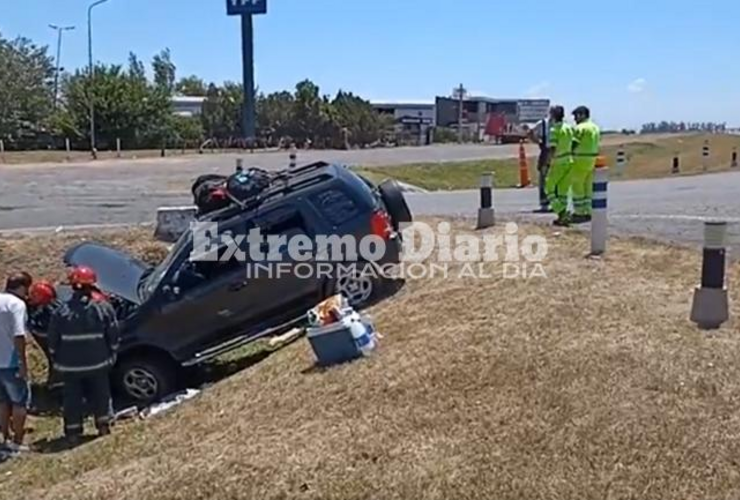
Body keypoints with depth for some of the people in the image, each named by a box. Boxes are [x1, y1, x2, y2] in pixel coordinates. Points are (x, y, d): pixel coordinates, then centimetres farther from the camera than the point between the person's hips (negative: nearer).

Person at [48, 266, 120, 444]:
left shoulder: (61, 312, -8)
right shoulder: (103, 308, -8)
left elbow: (53, 342, 0)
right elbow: (113, 337, -2)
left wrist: (56, 361, 13)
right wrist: (111, 356, 11)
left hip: (70, 365, 0)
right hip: (97, 363, 0)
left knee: (72, 398, 9)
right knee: (100, 395, 16)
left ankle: (73, 432, 13)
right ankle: (103, 425, 23)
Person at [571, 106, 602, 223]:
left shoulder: (581, 128, -14)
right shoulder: (595, 127, 15)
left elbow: (574, 144, -17)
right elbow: (597, 146, 16)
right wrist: (594, 162, 19)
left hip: (581, 160, -9)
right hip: (592, 160, 9)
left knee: (577, 187, -3)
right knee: (587, 187, 13)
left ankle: (579, 213, -2)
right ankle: (587, 212, 16)